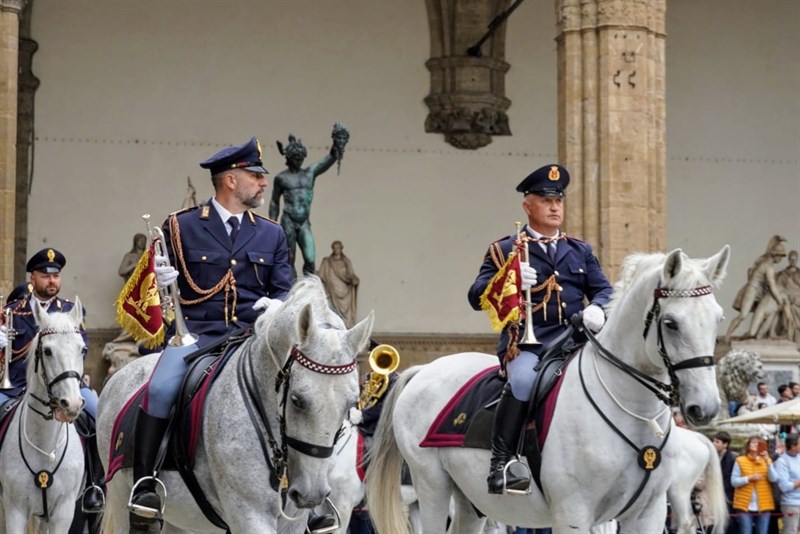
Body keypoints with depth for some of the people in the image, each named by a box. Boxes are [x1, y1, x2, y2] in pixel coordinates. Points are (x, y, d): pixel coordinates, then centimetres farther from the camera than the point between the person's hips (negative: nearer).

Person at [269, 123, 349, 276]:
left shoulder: (310, 173, 9)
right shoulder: (281, 177, 3)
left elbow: (330, 159, 3)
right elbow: (274, 202, 11)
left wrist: (338, 144, -14)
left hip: (304, 223, 2)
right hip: (288, 222, -2)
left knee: (310, 260, -11)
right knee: (289, 261, 1)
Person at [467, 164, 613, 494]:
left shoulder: (580, 251, 24)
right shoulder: (504, 251, 12)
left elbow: (603, 289, 16)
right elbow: (477, 297, 3)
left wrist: (597, 309, -9)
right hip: (526, 342, -3)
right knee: (524, 378, -36)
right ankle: (500, 465, -30)